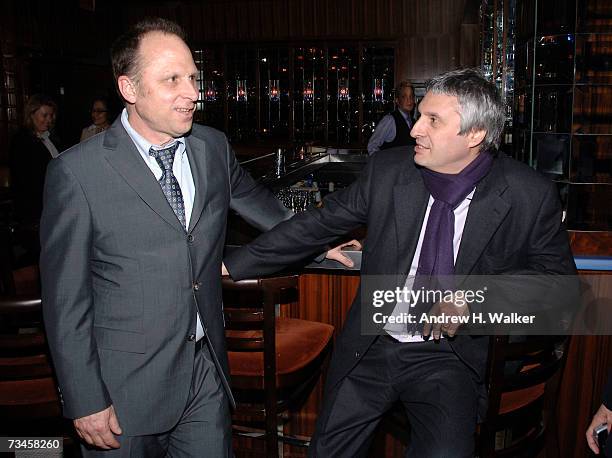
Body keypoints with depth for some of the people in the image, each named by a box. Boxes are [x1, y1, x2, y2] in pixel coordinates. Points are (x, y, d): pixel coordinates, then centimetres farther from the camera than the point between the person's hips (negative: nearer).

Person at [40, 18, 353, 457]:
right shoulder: (76, 172, -14)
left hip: (207, 370, 4)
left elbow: (252, 198, 20)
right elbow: (66, 300, -11)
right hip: (126, 387, -4)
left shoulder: (214, 147, 0)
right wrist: (86, 402, -9)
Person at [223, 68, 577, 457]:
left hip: (450, 356, -2)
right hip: (369, 349, 2)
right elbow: (318, 224, 0)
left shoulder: (531, 195, -10)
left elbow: (557, 271, -3)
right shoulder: (388, 169, -5)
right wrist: (233, 266, -1)